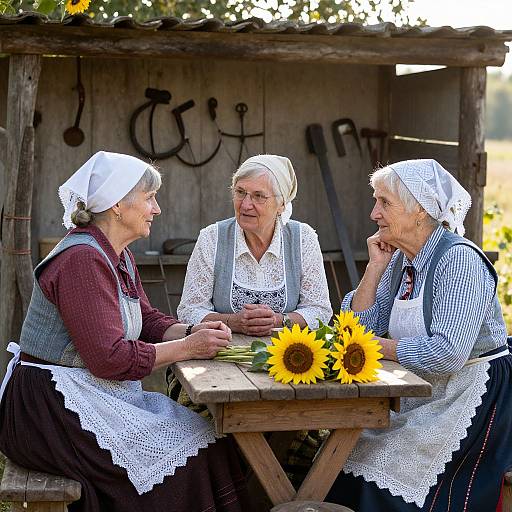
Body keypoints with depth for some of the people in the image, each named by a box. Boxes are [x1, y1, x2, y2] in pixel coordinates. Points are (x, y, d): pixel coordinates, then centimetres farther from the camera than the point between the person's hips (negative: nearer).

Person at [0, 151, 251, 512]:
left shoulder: (118, 257, 12)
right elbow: (110, 357, -23)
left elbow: (148, 321, 14)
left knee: (203, 435, -2)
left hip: (97, 396, 9)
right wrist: (188, 347, -17)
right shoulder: (82, 259, -20)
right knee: (189, 451, -13)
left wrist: (194, 332, -5)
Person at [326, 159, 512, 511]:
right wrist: (376, 267, -2)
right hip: (423, 395, 8)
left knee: (385, 473, -15)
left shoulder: (460, 260, -19)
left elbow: (447, 354, -28)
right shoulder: (401, 259, 7)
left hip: (472, 398, -8)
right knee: (347, 461, -4)